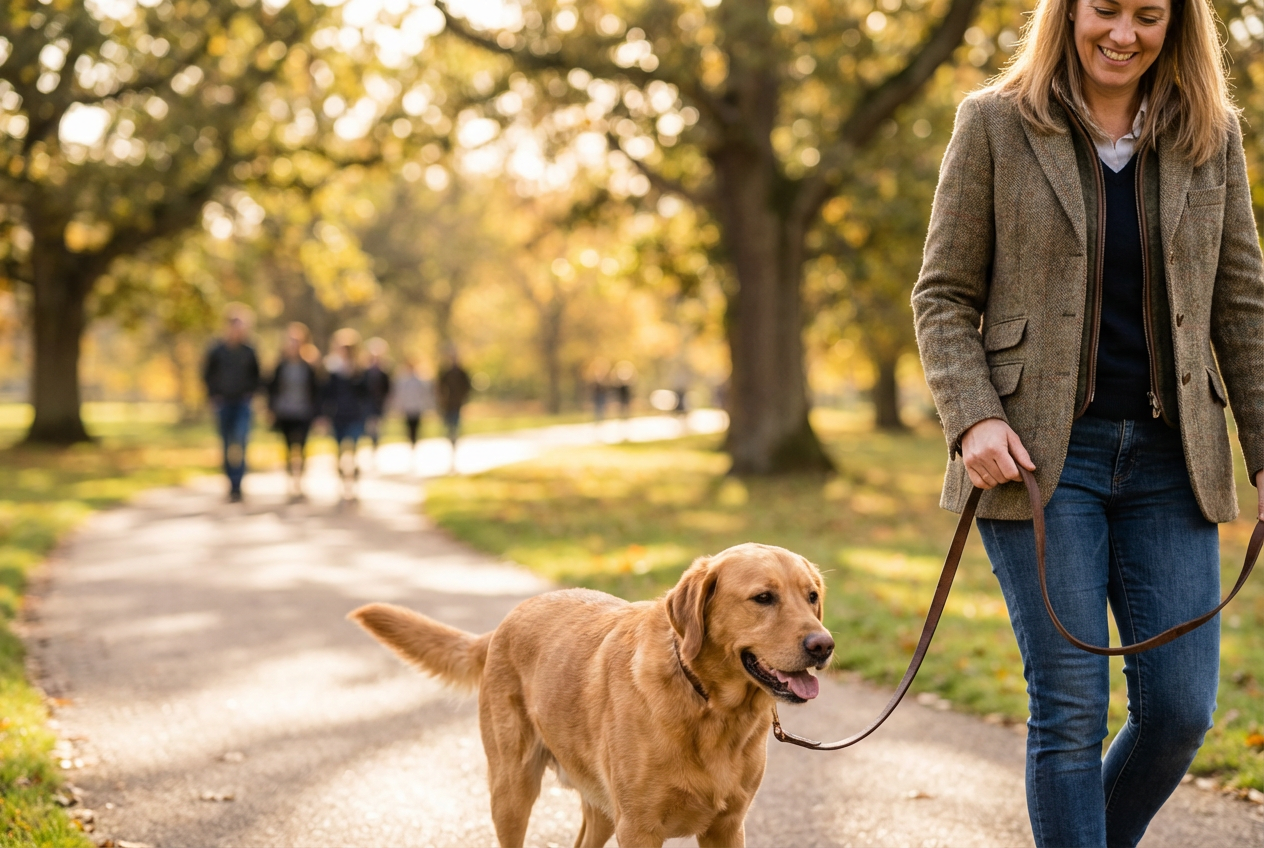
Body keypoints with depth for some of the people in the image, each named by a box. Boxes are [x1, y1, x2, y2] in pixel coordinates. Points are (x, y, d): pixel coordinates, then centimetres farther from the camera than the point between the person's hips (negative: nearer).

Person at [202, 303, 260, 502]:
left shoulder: (249, 352, 4)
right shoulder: (216, 351, 1)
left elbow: (256, 375, 17)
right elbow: (207, 375, 10)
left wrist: (250, 392, 5)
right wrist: (214, 395, 2)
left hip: (243, 405, -1)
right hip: (223, 404, 1)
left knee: (240, 444, -15)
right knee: (227, 446, 7)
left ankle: (236, 485, -17)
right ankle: (232, 483, 19)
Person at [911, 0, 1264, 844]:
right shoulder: (996, 125, 0)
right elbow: (944, 296, 1)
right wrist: (972, 418, -13)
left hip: (1169, 459, 3)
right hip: (1042, 456, -3)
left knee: (1181, 708, 2)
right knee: (1070, 709, -4)